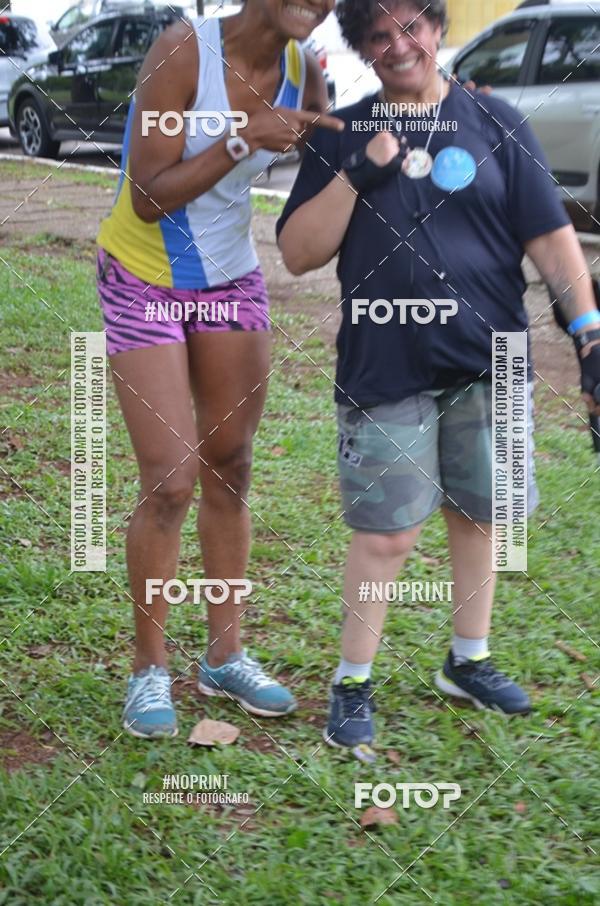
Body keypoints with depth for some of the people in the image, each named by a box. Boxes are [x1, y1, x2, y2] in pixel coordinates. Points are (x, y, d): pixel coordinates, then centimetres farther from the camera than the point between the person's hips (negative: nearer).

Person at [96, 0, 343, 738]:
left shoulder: (302, 70, -6)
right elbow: (148, 198, -24)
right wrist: (243, 139, -32)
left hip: (232, 282, 6)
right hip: (145, 286, -5)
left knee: (230, 471, 10)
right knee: (170, 483, -7)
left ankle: (225, 656, 24)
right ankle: (149, 668, 12)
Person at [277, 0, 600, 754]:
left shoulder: (493, 124, 3)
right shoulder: (341, 138, 3)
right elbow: (298, 254, -3)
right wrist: (357, 174, -15)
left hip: (488, 362, 2)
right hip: (384, 372, -2)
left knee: (476, 516, 13)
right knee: (385, 534, -1)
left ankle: (468, 662, 33)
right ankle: (352, 683, 16)